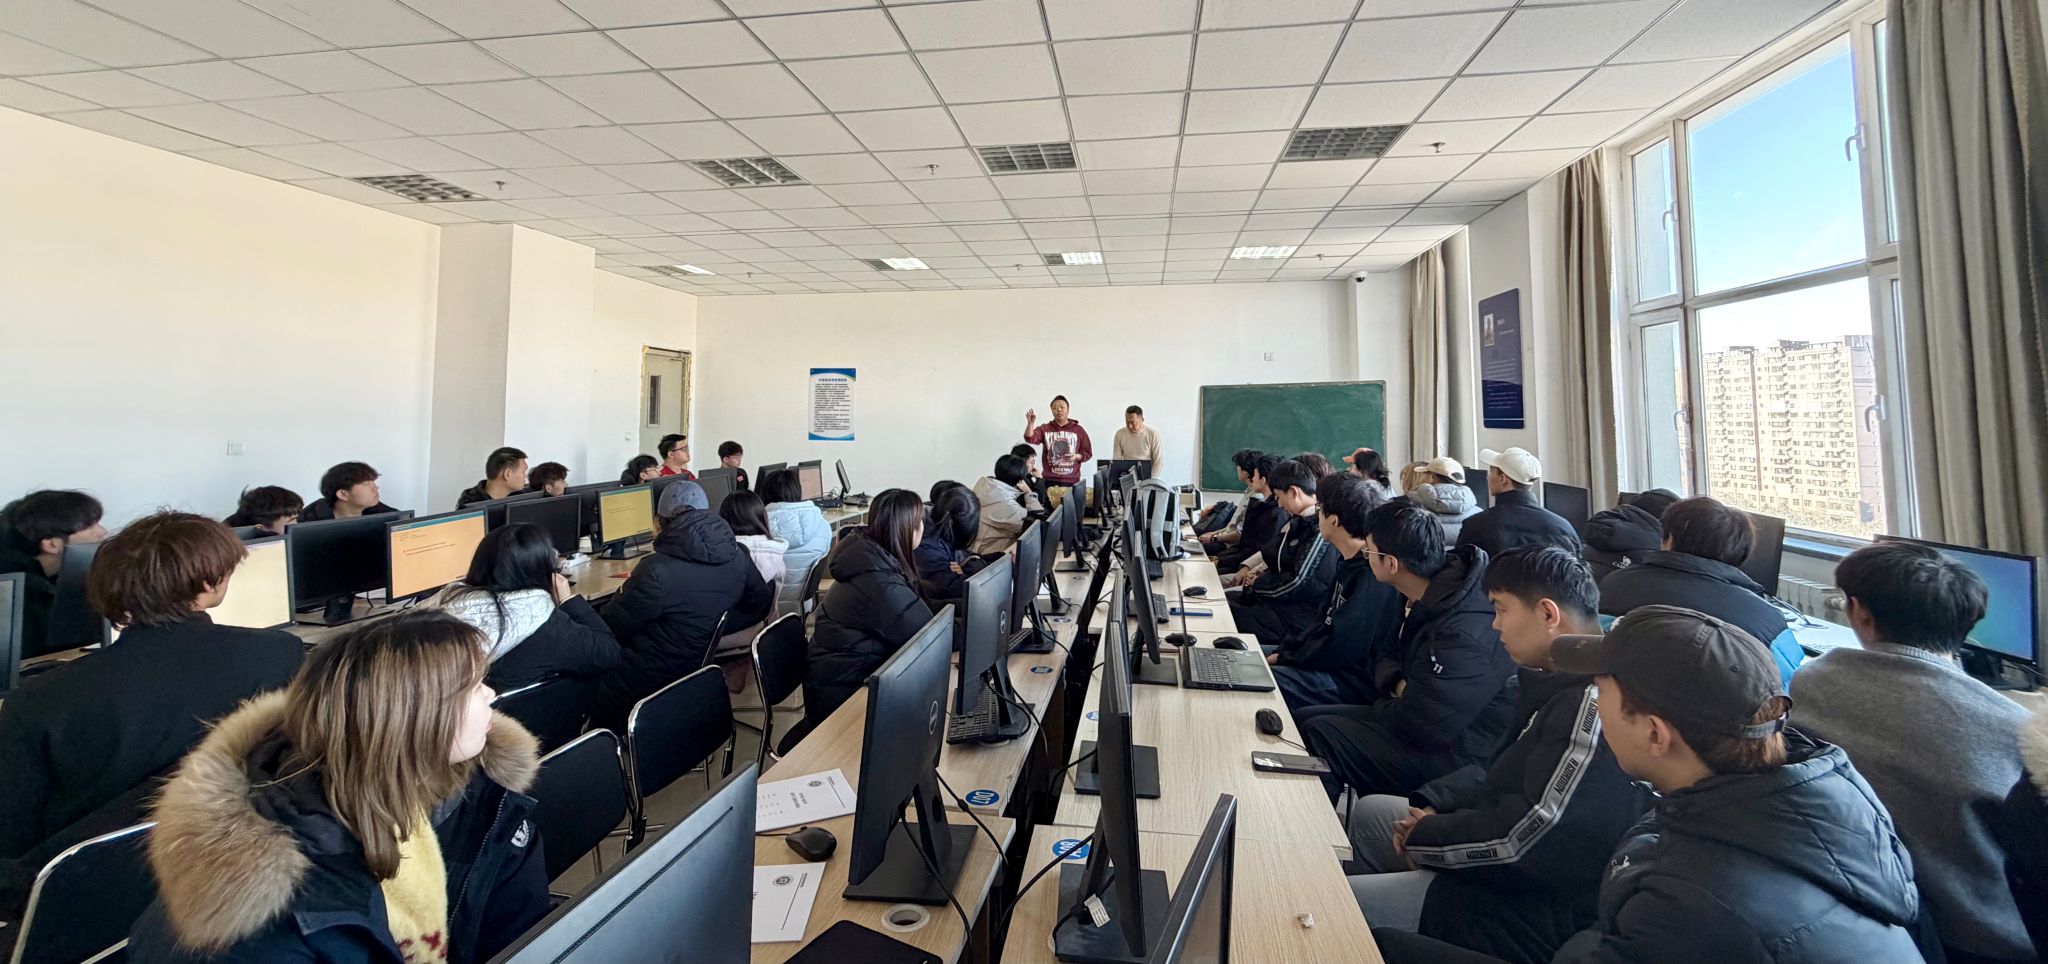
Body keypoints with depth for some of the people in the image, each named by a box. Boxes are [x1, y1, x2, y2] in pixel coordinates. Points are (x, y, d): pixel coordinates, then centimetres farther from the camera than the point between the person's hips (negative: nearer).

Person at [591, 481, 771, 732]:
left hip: (648, 685, -7)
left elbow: (611, 628, -11)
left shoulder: (657, 570, -25)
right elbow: (762, 604, 10)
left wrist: (628, 589, 6)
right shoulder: (736, 557, -6)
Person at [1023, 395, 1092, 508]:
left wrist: (1077, 456, -11)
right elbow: (1030, 438, -11)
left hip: (1072, 481, 0)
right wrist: (1031, 423, -27)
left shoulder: (1078, 430, 7)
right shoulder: (1044, 429, 6)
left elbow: (1088, 453, 9)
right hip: (1050, 481, 0)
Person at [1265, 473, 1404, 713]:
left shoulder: (1373, 575, -24)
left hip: (1356, 681, -10)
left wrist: (1284, 657, -13)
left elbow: (1341, 646, -25)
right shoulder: (1352, 563, 10)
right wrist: (1287, 649, 3)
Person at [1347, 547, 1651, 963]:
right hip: (1508, 866, 10)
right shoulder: (1557, 683, 7)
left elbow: (1529, 835, -29)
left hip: (1542, 911, -10)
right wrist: (1433, 804, 0)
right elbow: (1501, 771, 15)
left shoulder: (1597, 701, -26)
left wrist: (1424, 837, -15)